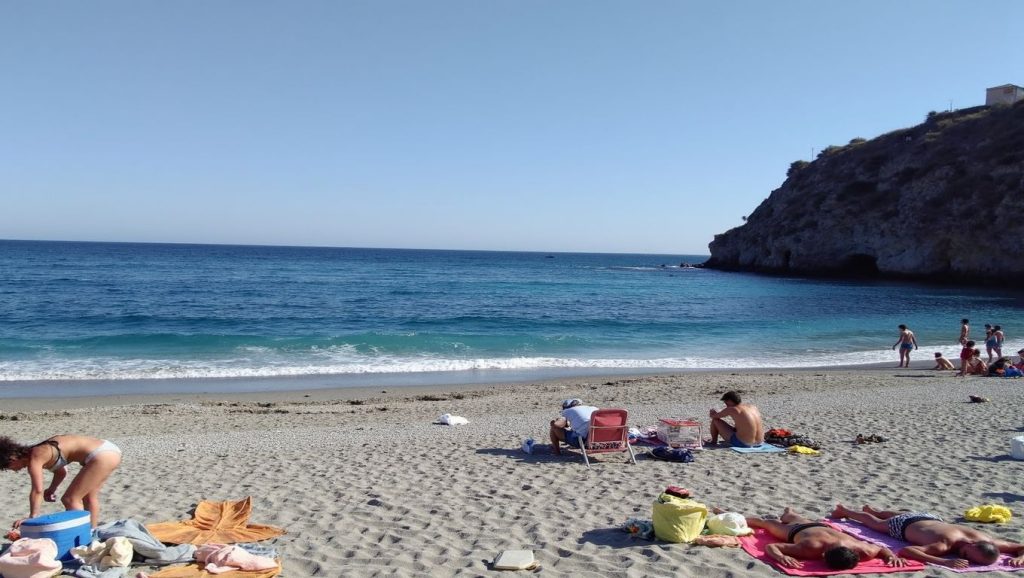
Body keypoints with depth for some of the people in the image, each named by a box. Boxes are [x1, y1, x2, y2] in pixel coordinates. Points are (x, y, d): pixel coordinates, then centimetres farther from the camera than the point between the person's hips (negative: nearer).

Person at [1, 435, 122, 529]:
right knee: (89, 496, 26)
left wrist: (32, 517, -9)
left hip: (101, 456, -10)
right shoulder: (40, 451, 18)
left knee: (70, 499, -1)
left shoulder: (34, 459, -9)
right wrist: (51, 489, 20)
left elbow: (37, 491, -14)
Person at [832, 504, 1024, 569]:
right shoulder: (945, 545, -49)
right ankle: (845, 511, 52)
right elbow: (904, 551, -57)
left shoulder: (986, 540, -35)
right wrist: (944, 561, -64)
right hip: (905, 526, -6)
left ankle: (872, 509, 69)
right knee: (874, 523, 25)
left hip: (928, 519, 6)